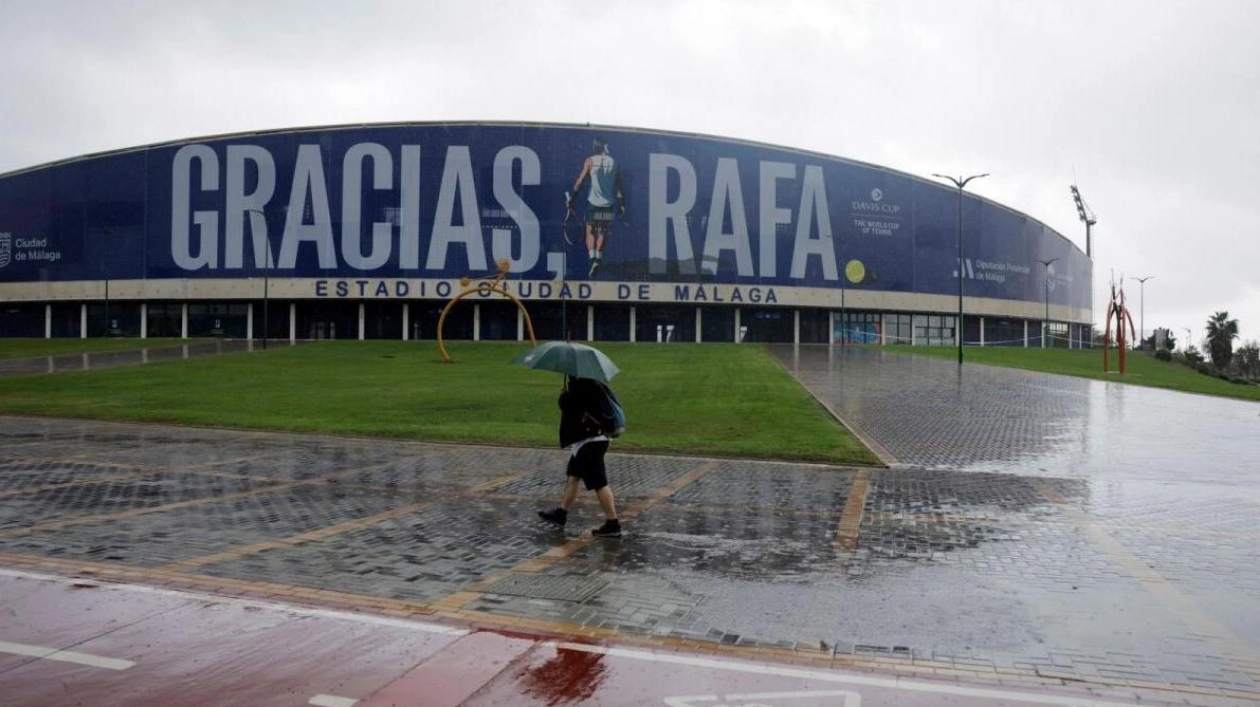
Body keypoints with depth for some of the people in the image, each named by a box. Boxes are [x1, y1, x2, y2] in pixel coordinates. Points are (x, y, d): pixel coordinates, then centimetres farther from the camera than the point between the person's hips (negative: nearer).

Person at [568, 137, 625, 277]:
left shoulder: (590, 161, -2)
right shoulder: (613, 162, 7)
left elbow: (579, 181, -5)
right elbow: (618, 185, 6)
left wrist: (571, 199, 0)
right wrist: (621, 204, 10)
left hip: (593, 202, -3)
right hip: (608, 203, 3)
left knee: (590, 231, 7)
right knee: (602, 231, 13)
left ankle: (593, 259, -11)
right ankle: (598, 259, 5)